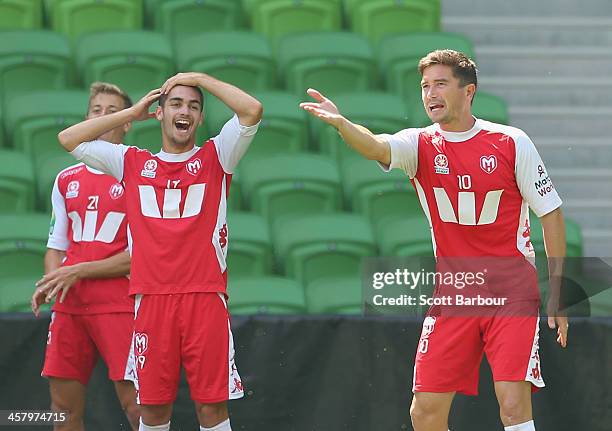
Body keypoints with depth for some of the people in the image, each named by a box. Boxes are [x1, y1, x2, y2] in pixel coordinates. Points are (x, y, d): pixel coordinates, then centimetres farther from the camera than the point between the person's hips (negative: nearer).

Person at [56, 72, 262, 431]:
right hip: (151, 300, 2)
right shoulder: (133, 163, 15)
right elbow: (69, 139, 14)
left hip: (206, 298, -2)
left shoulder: (215, 157, 9)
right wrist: (132, 113, 15)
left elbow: (252, 110, -5)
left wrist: (200, 78, 4)